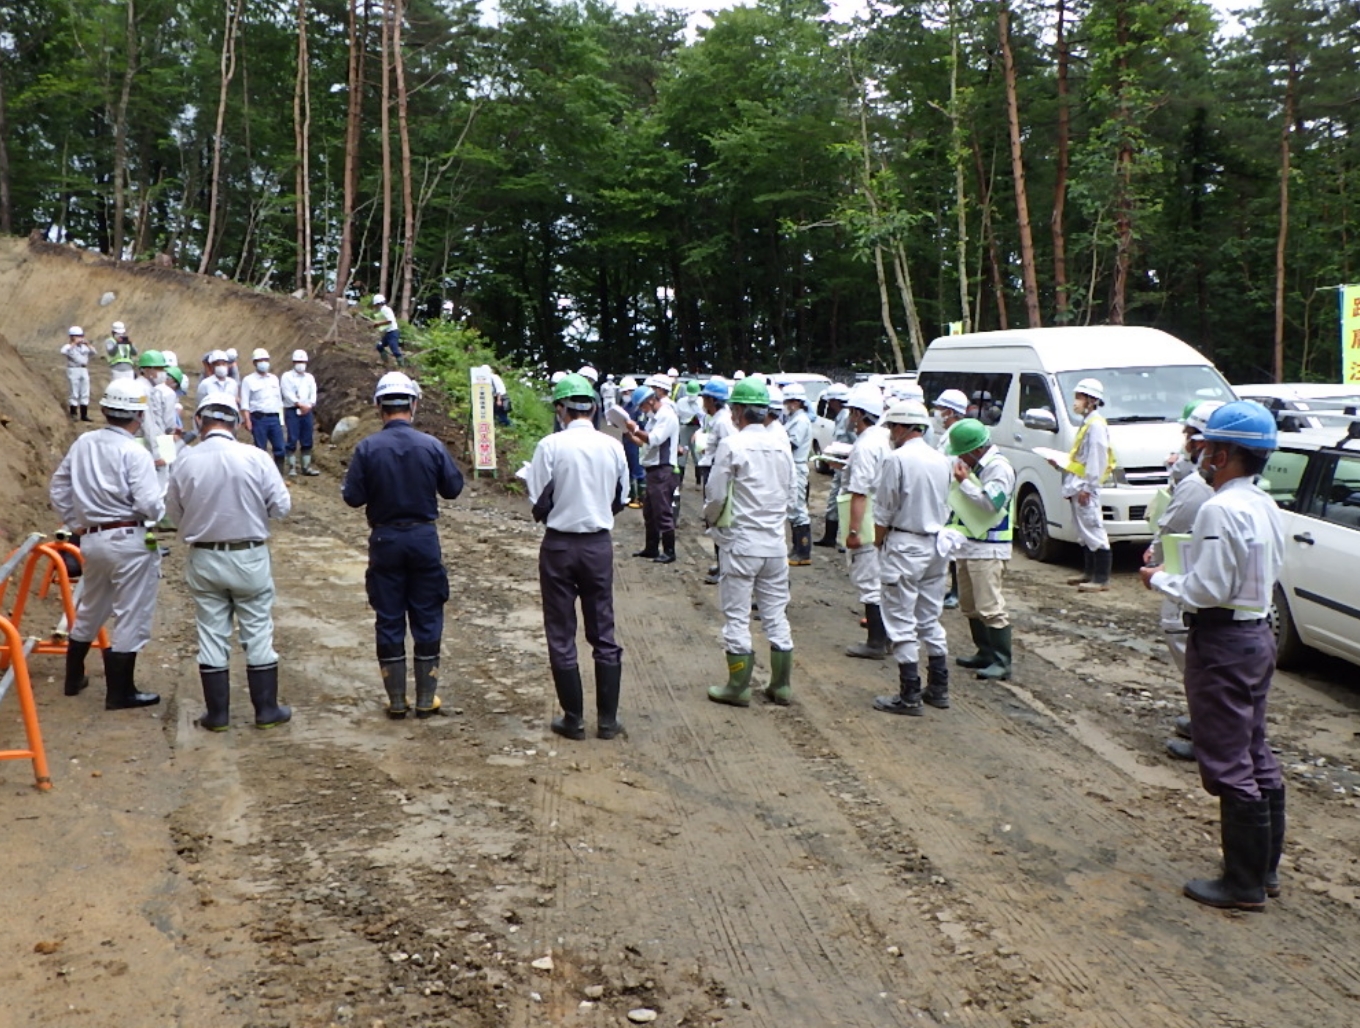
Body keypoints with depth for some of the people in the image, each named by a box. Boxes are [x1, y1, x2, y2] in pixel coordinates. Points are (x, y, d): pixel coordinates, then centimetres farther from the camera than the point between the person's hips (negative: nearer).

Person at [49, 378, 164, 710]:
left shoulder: (82, 444, 5)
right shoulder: (134, 453, -16)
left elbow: (59, 489, 12)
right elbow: (149, 504, -21)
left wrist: (75, 524, 20)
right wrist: (168, 517, 0)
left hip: (93, 539, 7)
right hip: (130, 541, -7)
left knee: (89, 610, 25)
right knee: (131, 618, 4)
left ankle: (73, 677, 38)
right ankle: (120, 693, 12)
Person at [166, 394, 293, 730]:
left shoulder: (185, 461, -8)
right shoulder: (255, 457, -14)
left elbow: (174, 512, 2)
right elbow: (281, 506, -10)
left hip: (204, 560, 1)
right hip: (249, 558, -1)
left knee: (211, 636, 10)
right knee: (258, 634, 9)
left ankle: (217, 713, 17)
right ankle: (267, 710, 16)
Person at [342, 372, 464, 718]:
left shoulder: (367, 449, -10)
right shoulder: (432, 445, -9)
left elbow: (353, 497, -8)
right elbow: (453, 488, 0)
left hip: (385, 540, 0)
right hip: (424, 537, 0)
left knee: (388, 619, 10)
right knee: (427, 618, 10)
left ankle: (397, 700, 15)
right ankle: (426, 699, 15)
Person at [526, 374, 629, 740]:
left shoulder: (551, 445, -13)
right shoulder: (613, 446, -3)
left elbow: (539, 504, -11)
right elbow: (620, 500, 6)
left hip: (559, 545, -3)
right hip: (599, 544, 3)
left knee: (562, 636, 9)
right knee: (604, 634, 12)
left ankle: (574, 720, 14)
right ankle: (607, 720, 16)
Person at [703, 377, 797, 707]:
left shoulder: (731, 445, -13)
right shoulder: (782, 446, 2)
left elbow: (715, 494, -11)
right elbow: (790, 490, 9)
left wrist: (710, 519, 8)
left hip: (741, 542, -5)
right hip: (775, 542, 5)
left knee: (736, 616, 5)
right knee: (776, 615, 12)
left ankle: (738, 687, 11)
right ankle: (781, 686, 19)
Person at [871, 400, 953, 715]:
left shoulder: (897, 459, -15)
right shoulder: (941, 460, 7)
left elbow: (884, 511, -11)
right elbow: (945, 506, 12)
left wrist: (878, 543, 3)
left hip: (905, 546, -7)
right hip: (937, 545, 7)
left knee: (902, 623, -1)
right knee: (931, 620, 16)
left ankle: (910, 697, 0)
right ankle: (938, 689, 22)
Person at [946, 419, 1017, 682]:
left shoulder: (999, 468, -13)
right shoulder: (972, 465, 15)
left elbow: (991, 503, -24)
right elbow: (959, 499, 28)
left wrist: (964, 481, -18)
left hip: (988, 549, -10)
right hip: (967, 546, 10)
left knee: (990, 608, -11)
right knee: (970, 606, 14)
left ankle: (1002, 662, -8)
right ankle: (985, 653, 23)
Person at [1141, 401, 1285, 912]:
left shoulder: (1220, 511, -22)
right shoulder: (1265, 506, 8)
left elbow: (1208, 590, -24)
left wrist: (1160, 579, -7)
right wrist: (1179, 576, 13)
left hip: (1223, 643, -10)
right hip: (1258, 634, 10)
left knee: (1229, 766, 0)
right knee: (1257, 757, 18)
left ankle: (1244, 885, 10)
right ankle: (1265, 870, 29)